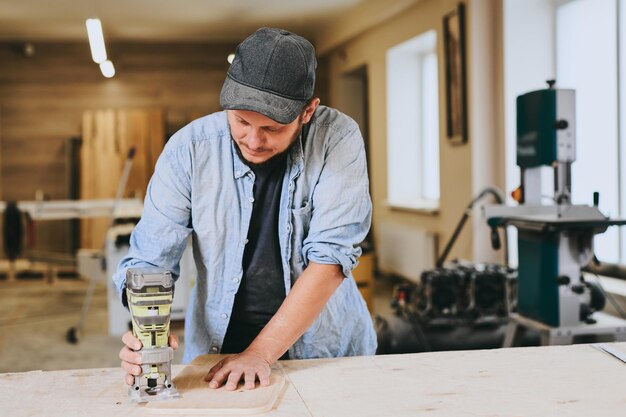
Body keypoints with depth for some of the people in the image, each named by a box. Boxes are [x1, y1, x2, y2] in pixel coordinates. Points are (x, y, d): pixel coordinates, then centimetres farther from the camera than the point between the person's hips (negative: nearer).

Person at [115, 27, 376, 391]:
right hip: (217, 347, -1)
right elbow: (150, 260, -6)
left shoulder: (338, 139, -13)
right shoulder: (189, 148, -9)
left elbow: (331, 256, -17)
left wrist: (260, 353, -23)